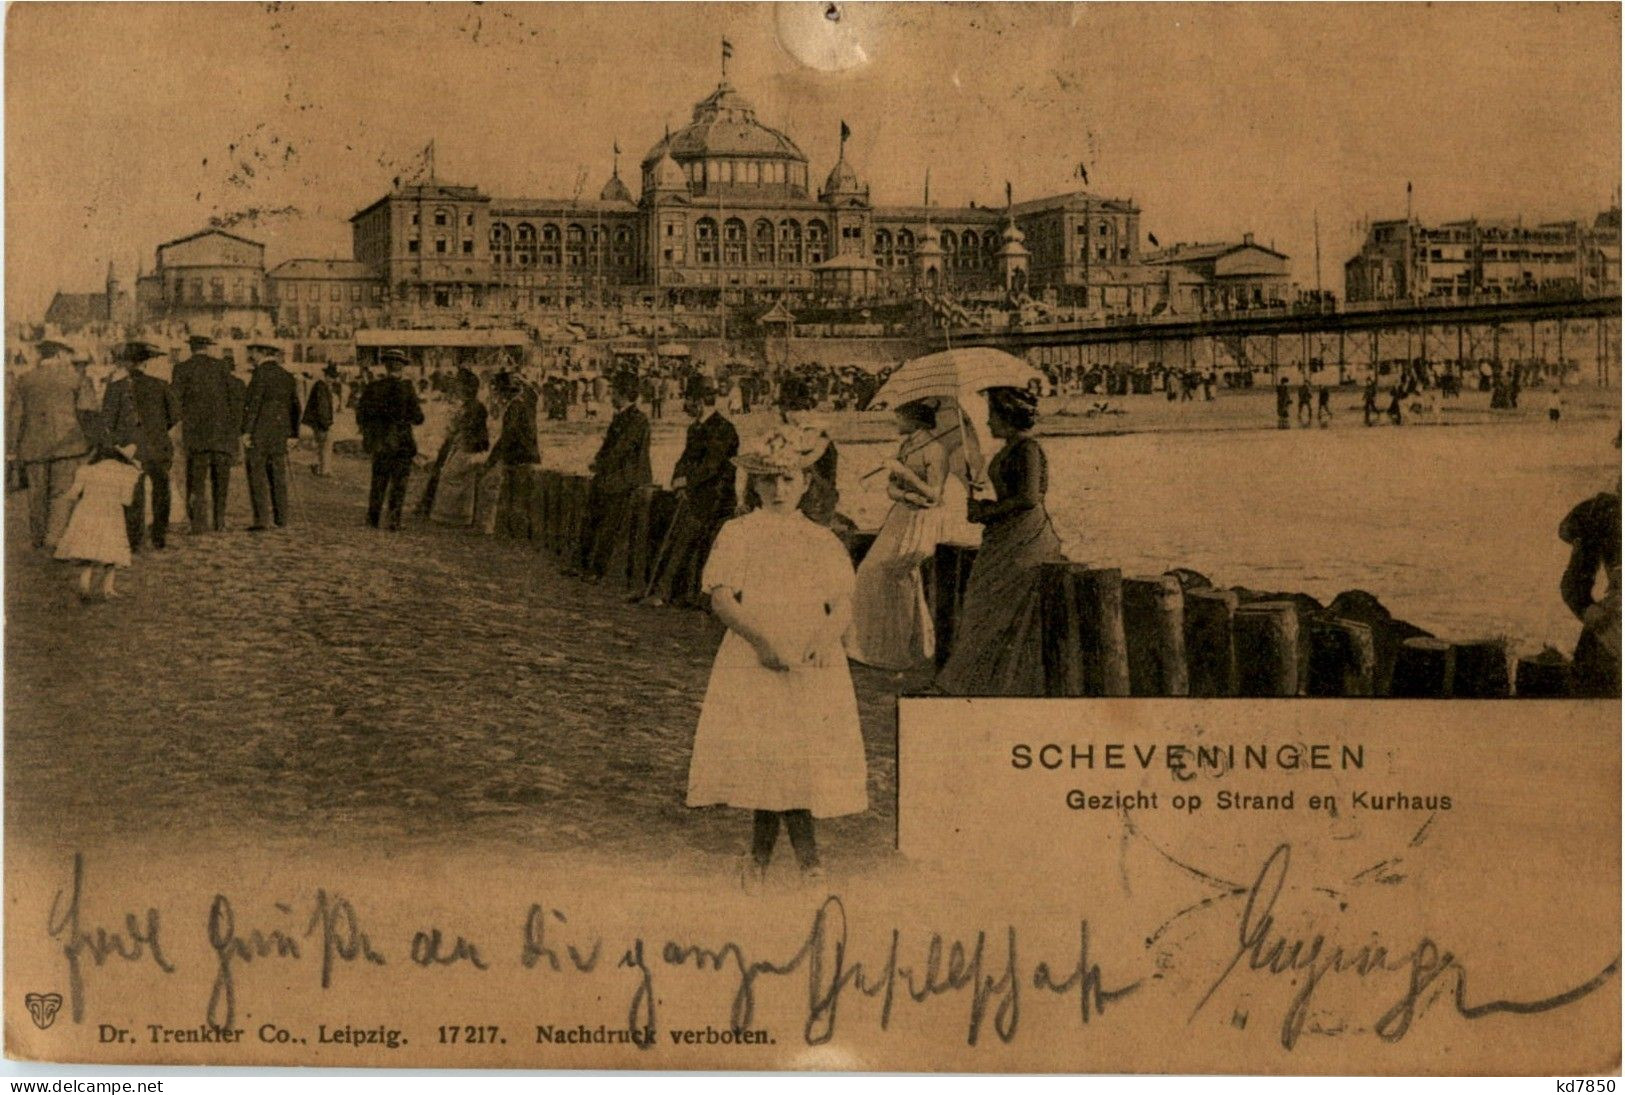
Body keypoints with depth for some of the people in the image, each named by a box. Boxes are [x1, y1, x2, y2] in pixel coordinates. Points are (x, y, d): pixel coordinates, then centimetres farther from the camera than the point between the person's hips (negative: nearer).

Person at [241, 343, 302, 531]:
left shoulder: (262, 372, -10)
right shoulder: (287, 376, 11)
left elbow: (254, 402, -17)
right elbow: (295, 407, 14)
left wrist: (246, 431, -16)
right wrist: (294, 433, 19)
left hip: (259, 431, -7)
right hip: (280, 434, 7)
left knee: (257, 475, -4)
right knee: (278, 475, 12)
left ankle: (261, 520, -8)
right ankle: (282, 519, 14)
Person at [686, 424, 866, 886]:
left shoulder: (823, 541, 12)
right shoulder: (737, 535, 4)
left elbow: (843, 604, 7)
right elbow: (721, 597, -5)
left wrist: (824, 639, -15)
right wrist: (762, 639, -19)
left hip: (813, 669, 2)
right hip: (752, 664, -2)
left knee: (802, 758, -3)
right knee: (764, 759, -6)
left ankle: (761, 857, 8)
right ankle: (808, 858, 4)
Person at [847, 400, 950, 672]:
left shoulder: (935, 449, -14)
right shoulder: (906, 446, 11)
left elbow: (933, 494, -19)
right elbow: (890, 488, 8)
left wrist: (905, 472, -19)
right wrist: (906, 495, -13)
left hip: (922, 520, -8)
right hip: (900, 517, 8)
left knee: (883, 574, -7)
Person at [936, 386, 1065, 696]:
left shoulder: (1027, 449, -15)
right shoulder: (1009, 449, 14)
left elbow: (1029, 498, -23)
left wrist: (987, 511, -14)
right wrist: (982, 509, 6)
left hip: (1025, 542, -10)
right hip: (1005, 541, 10)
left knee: (1009, 619, -4)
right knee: (990, 612, 12)